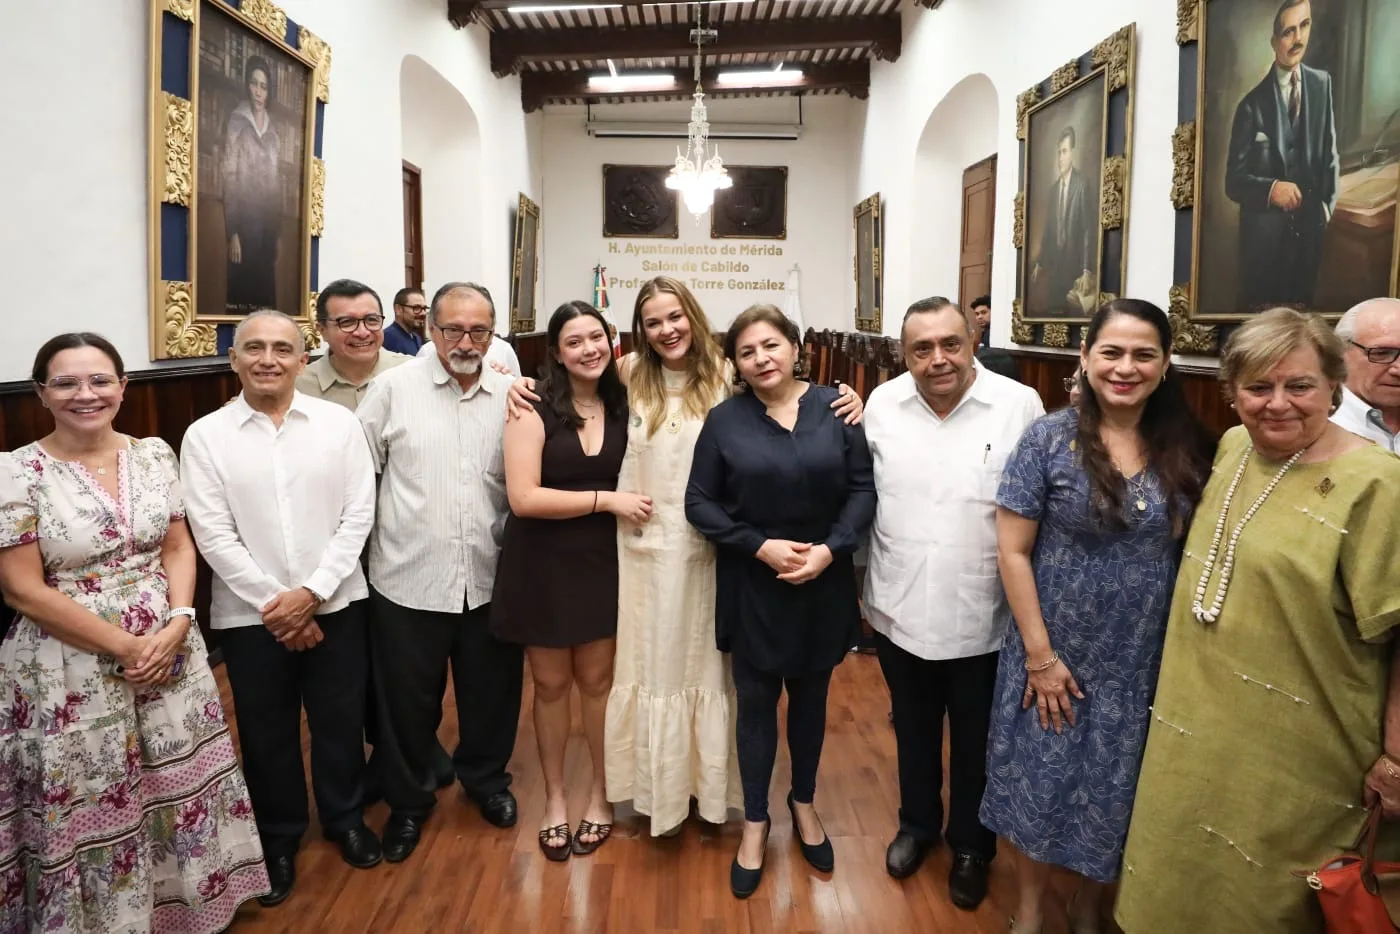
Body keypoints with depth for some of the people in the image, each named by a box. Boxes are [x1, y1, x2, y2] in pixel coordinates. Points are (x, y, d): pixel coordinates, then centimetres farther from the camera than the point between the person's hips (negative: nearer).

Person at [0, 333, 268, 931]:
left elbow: (178, 548, 6)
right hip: (72, 673, -4)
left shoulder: (154, 455, 2)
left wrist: (177, 625, -11)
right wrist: (125, 646, -14)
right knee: (90, 811, 8)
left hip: (170, 655, 4)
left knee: (179, 787, 14)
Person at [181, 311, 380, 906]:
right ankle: (278, 838, 37)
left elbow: (358, 515, -6)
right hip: (250, 614, 0)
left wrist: (311, 593, -12)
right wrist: (275, 603, -12)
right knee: (267, 732, 14)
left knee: (340, 721, 14)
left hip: (336, 604, 1)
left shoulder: (340, 423, -3)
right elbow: (213, 535, -8)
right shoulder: (205, 436, -4)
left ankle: (345, 818, 39)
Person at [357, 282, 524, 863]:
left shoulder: (509, 396, 2)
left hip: (489, 579, 2)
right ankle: (408, 801, 37)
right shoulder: (394, 388, -4)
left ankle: (486, 778, 44)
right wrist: (362, 535, -3)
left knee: (491, 690, 17)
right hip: (409, 579, -2)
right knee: (408, 699, 13)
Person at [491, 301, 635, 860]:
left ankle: (602, 792, 31)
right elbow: (523, 497, -20)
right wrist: (607, 500, -21)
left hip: (602, 561, 2)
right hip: (542, 564, -2)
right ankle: (554, 796, 32)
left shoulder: (622, 406, 1)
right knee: (551, 685, 12)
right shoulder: (535, 409, -11)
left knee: (597, 680, 11)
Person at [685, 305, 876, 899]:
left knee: (810, 696, 18)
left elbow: (863, 488, -3)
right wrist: (760, 545, -16)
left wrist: (831, 548, -16)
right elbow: (700, 503, -6)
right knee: (756, 701, 10)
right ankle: (755, 821, 30)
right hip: (753, 587, -1)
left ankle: (804, 804, 41)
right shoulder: (724, 420, -5)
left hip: (823, 584, 1)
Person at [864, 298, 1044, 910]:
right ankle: (917, 823, 48)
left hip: (983, 619, -2)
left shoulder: (1020, 405, -13)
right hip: (899, 611, 2)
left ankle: (972, 846, 42)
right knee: (913, 731, 23)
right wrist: (858, 578, 8)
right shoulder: (881, 404, -4)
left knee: (976, 742, 18)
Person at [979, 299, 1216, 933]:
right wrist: (1040, 654, -12)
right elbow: (1012, 551, -10)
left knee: (1118, 797, 17)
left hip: (1147, 664, 3)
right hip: (1059, 656, -2)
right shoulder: (1048, 439, -11)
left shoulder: (1187, 449, -2)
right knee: (1042, 785, 12)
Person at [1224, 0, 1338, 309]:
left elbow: (1330, 154, 12)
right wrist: (1271, 189, -23)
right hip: (1262, 239, -4)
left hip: (1309, 233, 4)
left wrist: (1328, 206, 1)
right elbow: (1233, 181, -6)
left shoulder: (1322, 84, 7)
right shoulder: (1252, 104, -6)